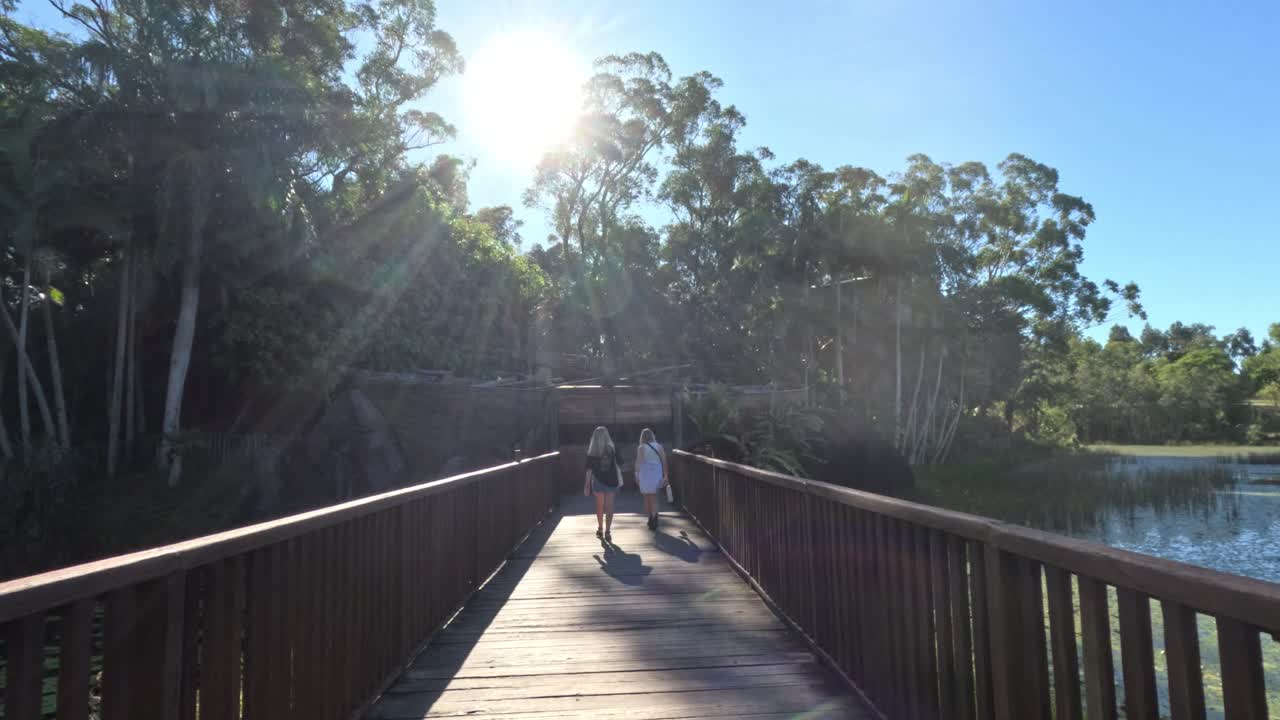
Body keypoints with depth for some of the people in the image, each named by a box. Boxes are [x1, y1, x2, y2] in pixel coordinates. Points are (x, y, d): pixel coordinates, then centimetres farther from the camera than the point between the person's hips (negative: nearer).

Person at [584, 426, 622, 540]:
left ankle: (600, 528, 31)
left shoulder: (591, 451, -5)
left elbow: (589, 469, -4)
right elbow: (618, 465, -4)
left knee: (599, 506, 17)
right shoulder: (612, 449, -6)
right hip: (611, 480, -1)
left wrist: (587, 484, 1)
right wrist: (620, 480, 7)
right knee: (609, 506, 3)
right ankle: (607, 531, -3)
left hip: (598, 481, 1)